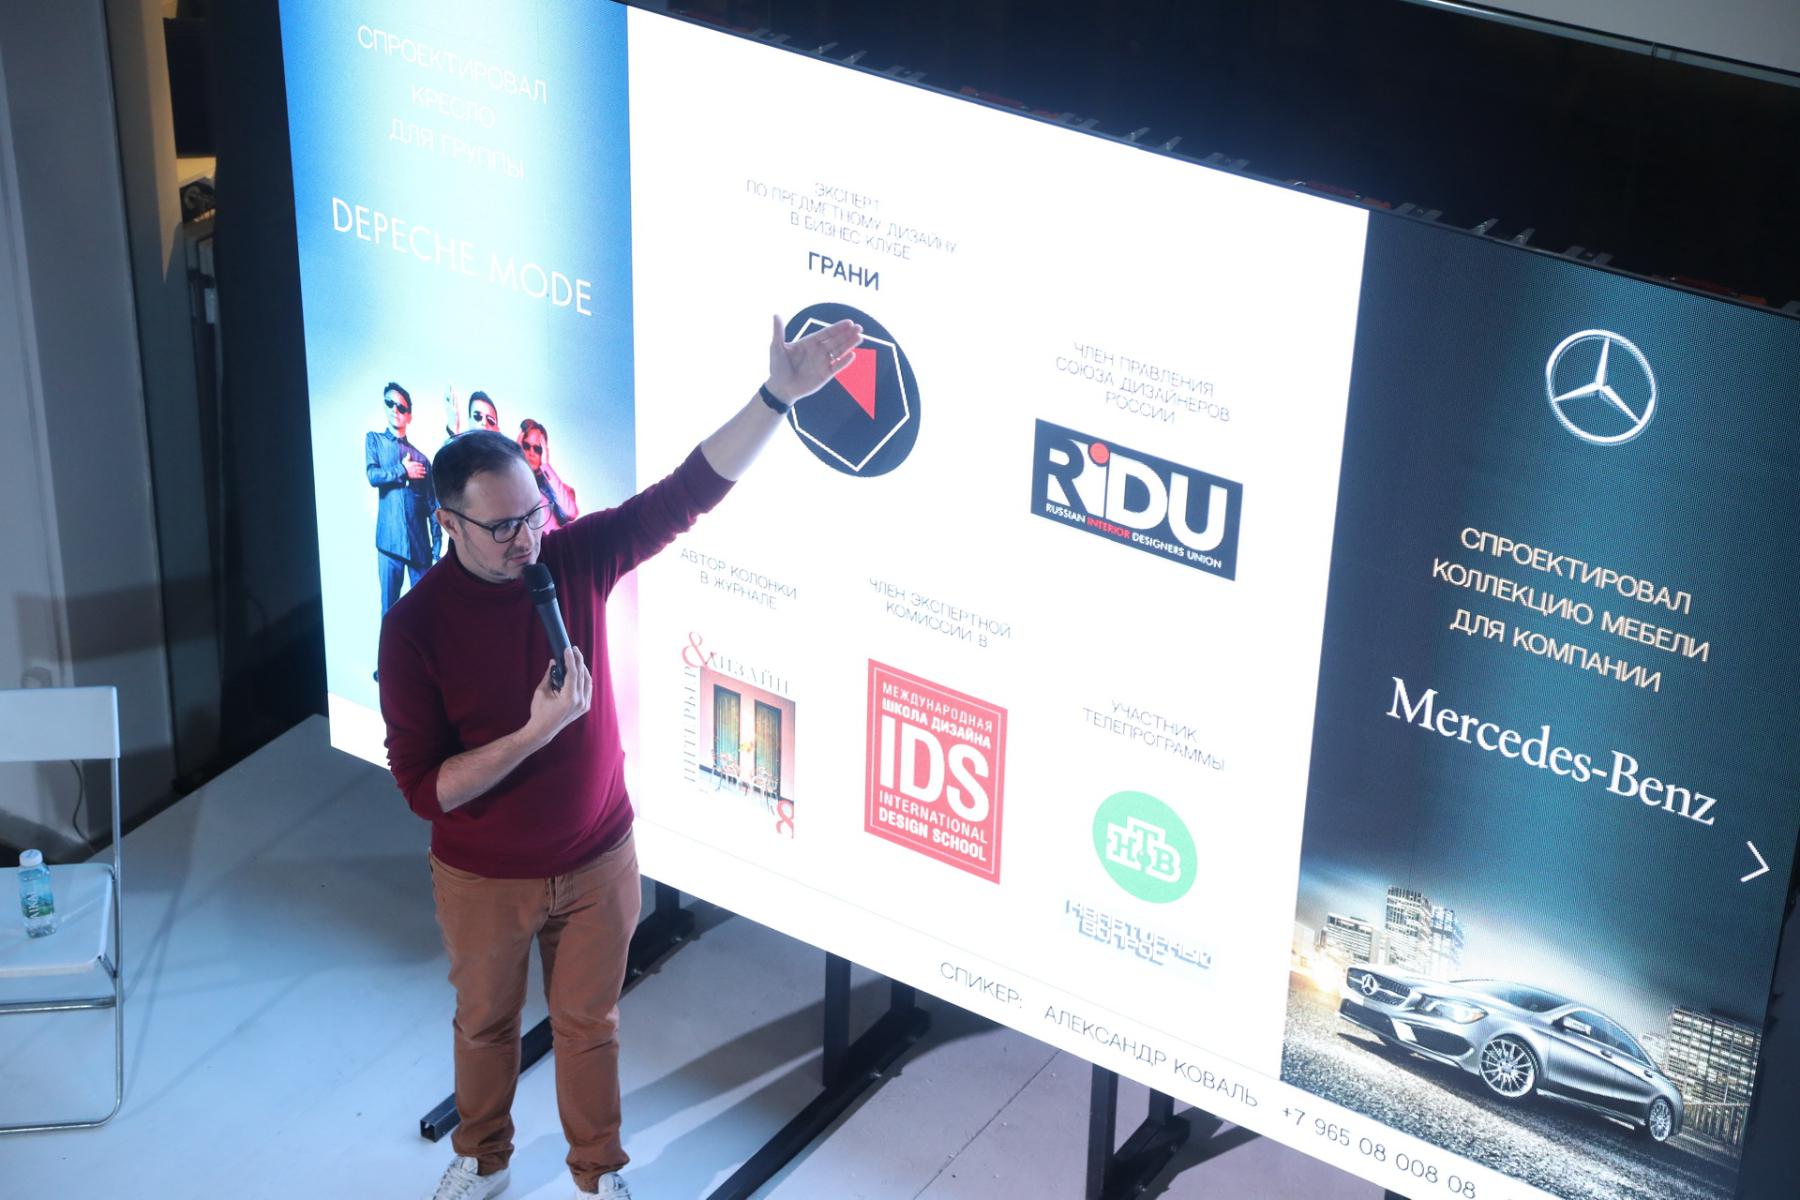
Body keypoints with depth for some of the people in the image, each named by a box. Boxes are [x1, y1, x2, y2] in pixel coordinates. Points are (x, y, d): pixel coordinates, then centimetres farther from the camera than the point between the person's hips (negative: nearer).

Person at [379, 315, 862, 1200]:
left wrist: (777, 395, -32)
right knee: (485, 1022, 23)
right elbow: (422, 787, -23)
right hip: (484, 879, -2)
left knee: (588, 1024, 21)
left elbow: (689, 491, -20)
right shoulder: (416, 626, -24)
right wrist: (536, 731, -34)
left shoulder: (577, 557, -16)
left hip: (597, 861, 2)